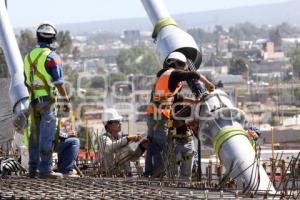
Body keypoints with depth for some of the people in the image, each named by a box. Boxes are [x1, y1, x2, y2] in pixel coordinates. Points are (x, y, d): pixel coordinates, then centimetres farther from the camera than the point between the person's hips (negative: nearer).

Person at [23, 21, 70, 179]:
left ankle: (33, 168, 16)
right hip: (47, 100, -7)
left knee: (34, 135, 12)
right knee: (46, 136, -5)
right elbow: (58, 83, -13)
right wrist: (66, 101, -5)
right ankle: (45, 170, -5)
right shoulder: (52, 57, -11)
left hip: (33, 101, 7)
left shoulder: (29, 56, 10)